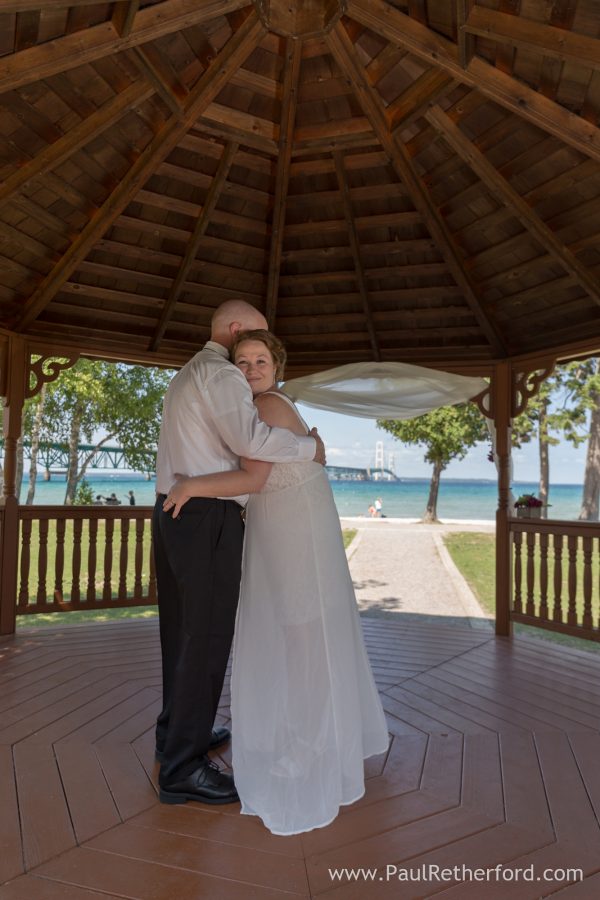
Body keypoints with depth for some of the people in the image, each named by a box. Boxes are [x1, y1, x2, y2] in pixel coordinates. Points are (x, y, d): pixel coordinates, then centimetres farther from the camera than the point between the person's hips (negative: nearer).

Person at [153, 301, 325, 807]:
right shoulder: (222, 374, -11)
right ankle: (183, 768, 8)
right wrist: (309, 447, -12)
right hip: (209, 517, -10)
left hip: (173, 510, 10)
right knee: (208, 637, -2)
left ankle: (178, 732, 33)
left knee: (181, 630, 17)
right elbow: (250, 439, -27)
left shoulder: (186, 376, 21)